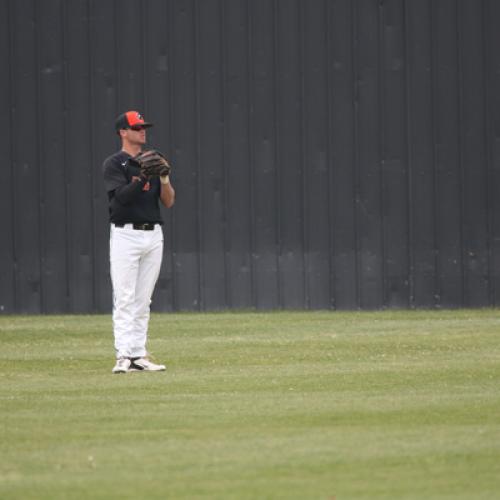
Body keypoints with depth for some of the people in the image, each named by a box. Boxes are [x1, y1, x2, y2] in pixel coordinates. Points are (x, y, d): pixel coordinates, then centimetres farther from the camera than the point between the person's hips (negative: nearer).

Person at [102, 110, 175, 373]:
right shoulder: (114, 164, -2)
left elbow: (169, 201, 9)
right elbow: (121, 197, -16)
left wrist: (164, 178, -9)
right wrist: (143, 177, -26)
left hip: (153, 235, 6)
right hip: (126, 235, -6)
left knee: (143, 301, 6)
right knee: (125, 299, -10)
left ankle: (139, 355, 7)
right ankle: (124, 356, -15)